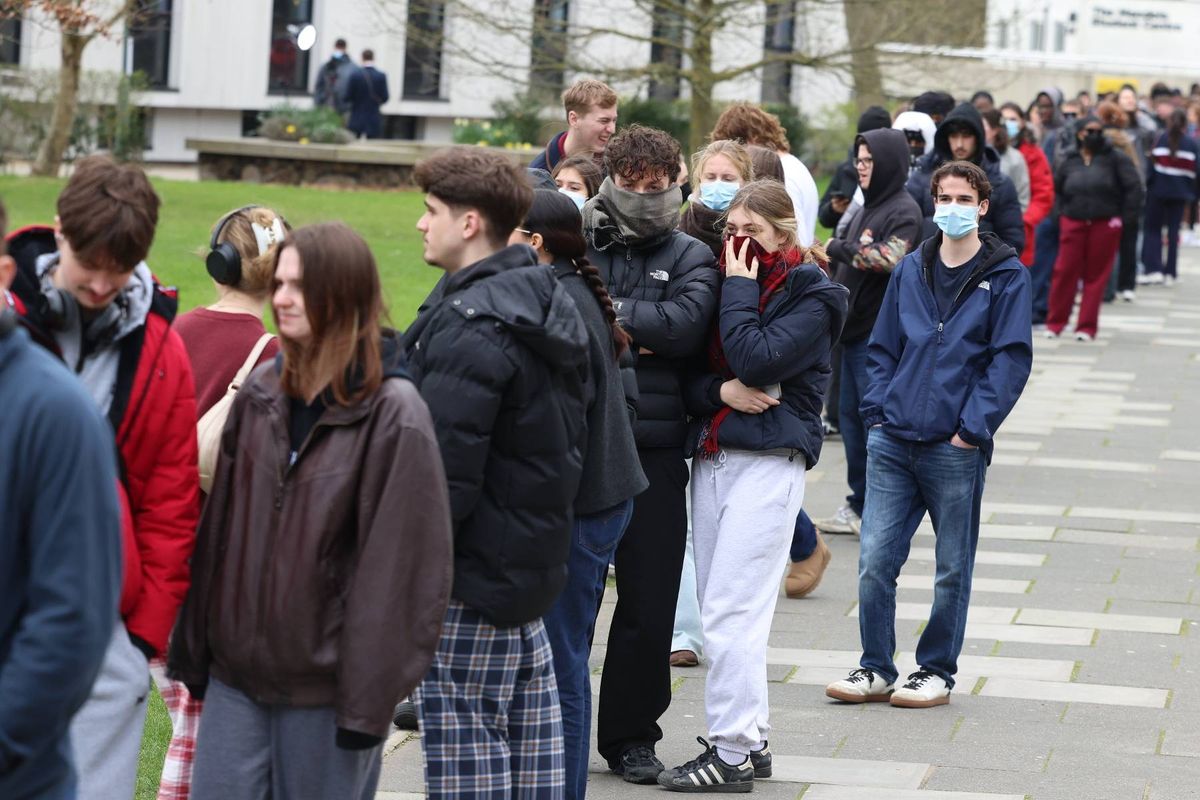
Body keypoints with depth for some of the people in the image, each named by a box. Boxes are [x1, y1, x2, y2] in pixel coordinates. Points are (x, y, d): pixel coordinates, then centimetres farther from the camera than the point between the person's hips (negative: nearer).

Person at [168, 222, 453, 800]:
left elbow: (400, 563, -13)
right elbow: (220, 527, 11)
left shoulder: (393, 413, -11)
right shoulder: (262, 393, 8)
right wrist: (194, 653, 10)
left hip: (325, 684, -5)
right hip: (237, 670, 5)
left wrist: (368, 702, -15)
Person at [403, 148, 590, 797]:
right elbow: (570, 439, 20)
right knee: (528, 738, 15)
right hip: (535, 555, 10)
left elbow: (446, 471, -23)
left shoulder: (469, 324, -19)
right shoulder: (548, 303, 13)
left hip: (472, 573, -10)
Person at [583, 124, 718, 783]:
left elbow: (686, 325, -11)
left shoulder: (690, 257, 7)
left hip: (654, 448, 1)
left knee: (649, 600, 5)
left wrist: (601, 311, -11)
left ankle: (630, 734, 17)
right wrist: (633, 331, -12)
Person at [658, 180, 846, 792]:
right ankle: (750, 740, 16)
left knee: (730, 611, -11)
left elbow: (755, 359, -20)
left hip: (768, 461, -7)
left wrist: (739, 288, -10)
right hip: (710, 457, 7)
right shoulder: (725, 279, 15)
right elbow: (690, 376, 11)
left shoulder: (811, 297, -4)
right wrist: (721, 391, -10)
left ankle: (733, 754, -7)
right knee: (717, 608, 8)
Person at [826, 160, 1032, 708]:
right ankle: (876, 669, 12)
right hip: (893, 440, 4)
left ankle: (937, 671, 19)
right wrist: (878, 410, 4)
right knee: (875, 561, 1)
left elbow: (1012, 358, -5)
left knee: (952, 569, 7)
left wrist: (973, 426, -12)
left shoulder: (1005, 276, -1)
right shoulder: (912, 269, 11)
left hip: (956, 450, -3)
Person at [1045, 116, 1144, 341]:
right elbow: (1057, 189, 20)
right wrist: (1064, 211, 10)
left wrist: (1124, 217, -6)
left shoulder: (1115, 158, -2)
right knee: (1064, 272, -2)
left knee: (1096, 276, 3)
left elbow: (1133, 187, -3)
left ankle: (1087, 327, 10)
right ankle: (1055, 323, 9)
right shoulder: (1069, 162, 5)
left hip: (1105, 225, -1)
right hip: (1073, 223, 1)